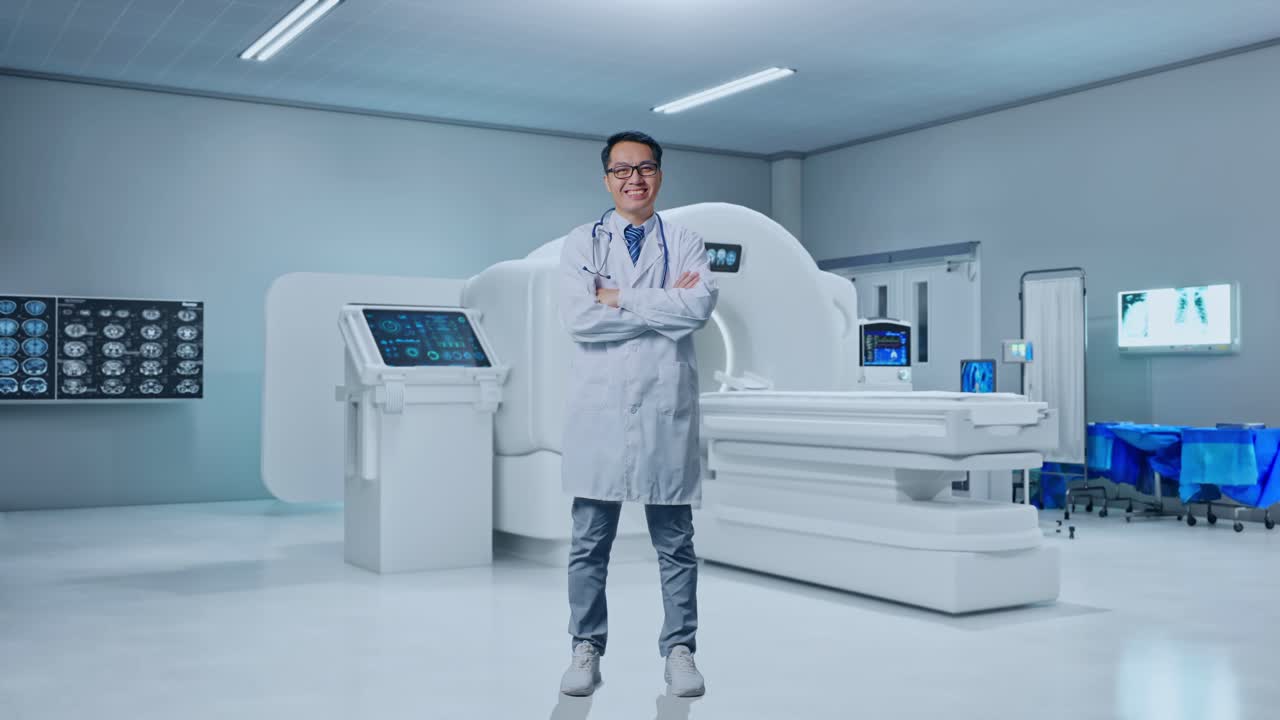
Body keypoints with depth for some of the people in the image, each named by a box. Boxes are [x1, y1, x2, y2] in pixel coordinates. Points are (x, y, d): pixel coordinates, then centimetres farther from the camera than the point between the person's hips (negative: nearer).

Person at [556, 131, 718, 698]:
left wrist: (620, 298, -10)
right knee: (590, 540, 6)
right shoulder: (581, 243, 8)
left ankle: (680, 650, 16)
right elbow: (578, 319, -9)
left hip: (666, 406, 0)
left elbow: (700, 306, -11)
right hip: (599, 405, 0)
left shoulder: (686, 244, 9)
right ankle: (586, 648, 18)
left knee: (675, 541, 6)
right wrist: (664, 306, -8)